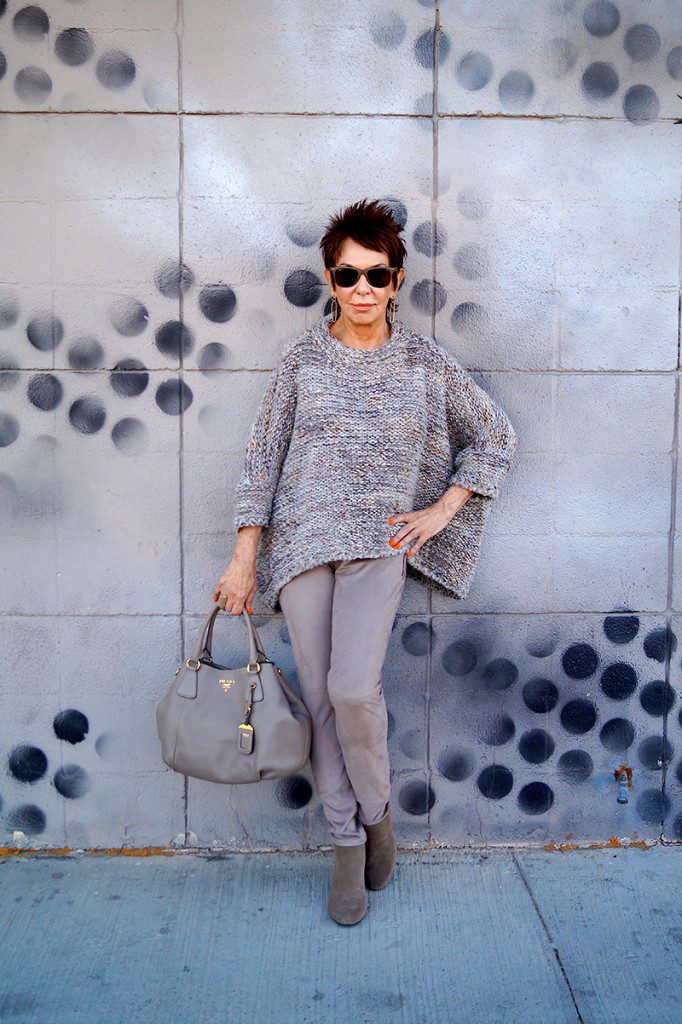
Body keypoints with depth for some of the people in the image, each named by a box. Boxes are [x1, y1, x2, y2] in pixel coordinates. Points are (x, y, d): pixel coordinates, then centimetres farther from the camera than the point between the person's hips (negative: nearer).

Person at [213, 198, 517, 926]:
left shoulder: (425, 360, 4)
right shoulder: (302, 358, 4)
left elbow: (495, 435, 13)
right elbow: (263, 456, 5)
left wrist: (443, 510, 3)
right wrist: (244, 558, 2)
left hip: (378, 541, -1)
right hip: (303, 541, 2)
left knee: (353, 689, -18)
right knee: (319, 698, 3)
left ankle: (378, 811, 12)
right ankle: (348, 845, 19)